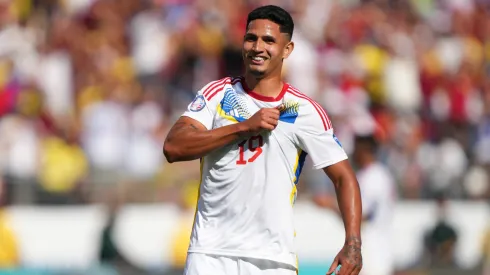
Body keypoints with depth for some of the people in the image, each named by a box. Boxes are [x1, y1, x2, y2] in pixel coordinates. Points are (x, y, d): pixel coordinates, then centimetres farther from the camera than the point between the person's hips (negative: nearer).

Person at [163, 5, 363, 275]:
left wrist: (352, 244, -11)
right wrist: (245, 127, -16)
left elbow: (343, 177, 3)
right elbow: (173, 148, -9)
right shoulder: (218, 93, 4)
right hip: (211, 252, 0)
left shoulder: (305, 111, 2)